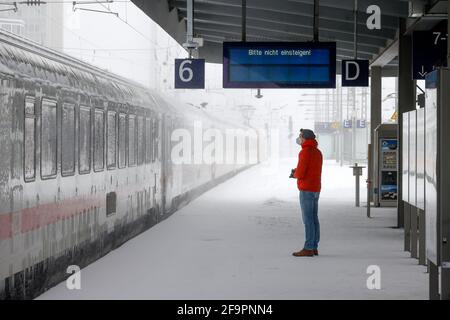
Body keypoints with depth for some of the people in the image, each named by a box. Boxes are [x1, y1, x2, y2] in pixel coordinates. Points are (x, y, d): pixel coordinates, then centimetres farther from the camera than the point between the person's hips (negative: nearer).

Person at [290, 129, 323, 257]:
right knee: (313, 219, 10)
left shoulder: (305, 152, -16)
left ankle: (308, 249, -7)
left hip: (306, 190, -9)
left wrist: (295, 174, 4)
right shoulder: (318, 152, 14)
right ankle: (314, 248, 12)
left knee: (307, 219, -7)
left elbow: (300, 174, -19)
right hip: (315, 190, 9)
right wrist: (297, 172, 13)